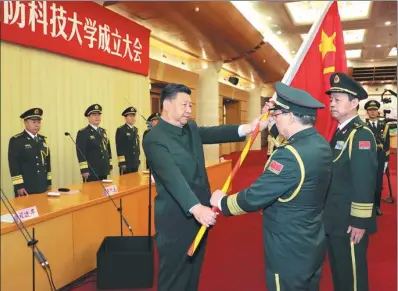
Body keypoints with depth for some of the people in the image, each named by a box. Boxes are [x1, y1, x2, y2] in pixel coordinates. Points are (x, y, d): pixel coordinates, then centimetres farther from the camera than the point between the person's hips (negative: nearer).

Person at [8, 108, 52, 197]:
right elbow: (13, 164, -12)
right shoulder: (16, 140, -7)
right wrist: (19, 185, -17)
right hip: (25, 188, -5)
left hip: (43, 187, 6)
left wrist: (49, 182, 12)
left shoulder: (43, 140, 12)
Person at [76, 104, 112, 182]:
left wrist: (109, 166, 15)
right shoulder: (82, 133, -7)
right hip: (91, 171, -7)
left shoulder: (103, 131, 15)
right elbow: (81, 153, -14)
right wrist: (84, 170, -20)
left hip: (103, 171, 7)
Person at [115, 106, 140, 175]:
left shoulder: (135, 129, 15)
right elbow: (119, 147, -13)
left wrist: (138, 160, 15)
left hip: (135, 162, 7)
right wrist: (122, 162, -17)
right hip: (126, 163, -7)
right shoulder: (120, 130, -8)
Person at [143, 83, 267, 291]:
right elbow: (173, 177, -30)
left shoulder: (191, 128, 8)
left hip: (199, 213, 8)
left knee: (193, 272, 23)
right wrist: (196, 208, -40)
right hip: (176, 219, -7)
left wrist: (248, 128, -24)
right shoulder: (154, 139, -18)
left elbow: (214, 134, -9)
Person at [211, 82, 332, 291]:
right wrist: (271, 120, 19)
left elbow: (253, 198, -27)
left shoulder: (290, 155, -30)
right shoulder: (320, 143, -1)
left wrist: (222, 201, -10)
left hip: (289, 251, -8)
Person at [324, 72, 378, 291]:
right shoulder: (340, 132, 11)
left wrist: (360, 221, -22)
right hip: (334, 218, 9)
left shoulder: (361, 134, -17)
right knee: (338, 271, 21)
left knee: (351, 273, 7)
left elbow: (364, 182, -22)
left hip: (350, 221, -9)